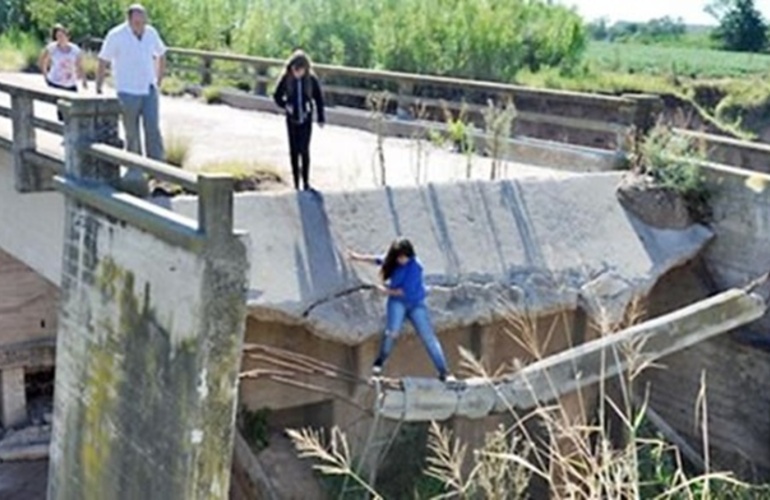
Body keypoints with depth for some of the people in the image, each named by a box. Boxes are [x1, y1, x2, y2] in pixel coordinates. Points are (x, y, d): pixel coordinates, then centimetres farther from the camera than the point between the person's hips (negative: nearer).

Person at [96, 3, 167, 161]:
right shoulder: (116, 35, -12)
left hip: (149, 91, 3)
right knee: (132, 134, 5)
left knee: (153, 129, -6)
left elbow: (161, 54, 18)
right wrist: (98, 90, -6)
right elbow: (103, 62, -7)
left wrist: (159, 81, 14)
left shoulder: (151, 33, 1)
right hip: (128, 93, -3)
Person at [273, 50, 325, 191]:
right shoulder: (286, 79, -9)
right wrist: (285, 105, -13)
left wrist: (321, 117, 0)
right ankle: (296, 182, 16)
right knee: (294, 150, 7)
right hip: (292, 119, 1)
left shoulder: (311, 79, -10)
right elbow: (277, 96, 3)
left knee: (304, 150, -3)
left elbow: (319, 99, 0)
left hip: (306, 119, -1)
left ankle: (306, 181, 8)